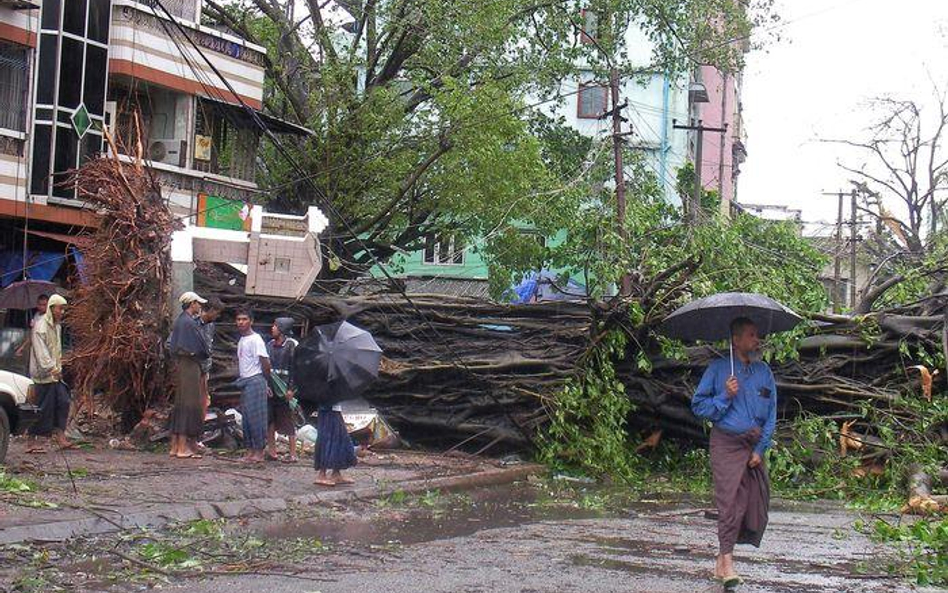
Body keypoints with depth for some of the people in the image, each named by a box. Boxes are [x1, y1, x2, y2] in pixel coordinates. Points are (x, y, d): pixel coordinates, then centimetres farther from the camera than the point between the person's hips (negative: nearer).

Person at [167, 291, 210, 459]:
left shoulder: (179, 321, 13)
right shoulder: (190, 323, -15)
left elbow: (170, 344, 18)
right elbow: (201, 347, -15)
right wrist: (207, 353, 4)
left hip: (180, 365, 9)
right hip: (190, 366, -9)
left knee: (180, 405, 12)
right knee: (189, 404, -6)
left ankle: (175, 446, 15)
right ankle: (183, 447, -6)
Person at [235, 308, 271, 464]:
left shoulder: (255, 339, -12)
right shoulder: (241, 340, 15)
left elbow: (265, 362, -15)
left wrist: (265, 381, -3)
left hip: (254, 381, -9)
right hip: (244, 382, 9)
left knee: (255, 417, -7)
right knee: (246, 418, 9)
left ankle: (259, 452, -4)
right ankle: (250, 450, 14)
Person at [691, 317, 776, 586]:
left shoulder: (764, 372, 9)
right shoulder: (718, 369, -1)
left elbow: (771, 413, 10)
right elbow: (698, 405, 0)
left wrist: (760, 449, 3)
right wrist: (726, 396, -14)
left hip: (754, 444, 4)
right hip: (726, 443, -4)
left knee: (757, 501, 1)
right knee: (730, 500, -13)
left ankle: (722, 559, 12)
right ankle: (727, 561, -12)